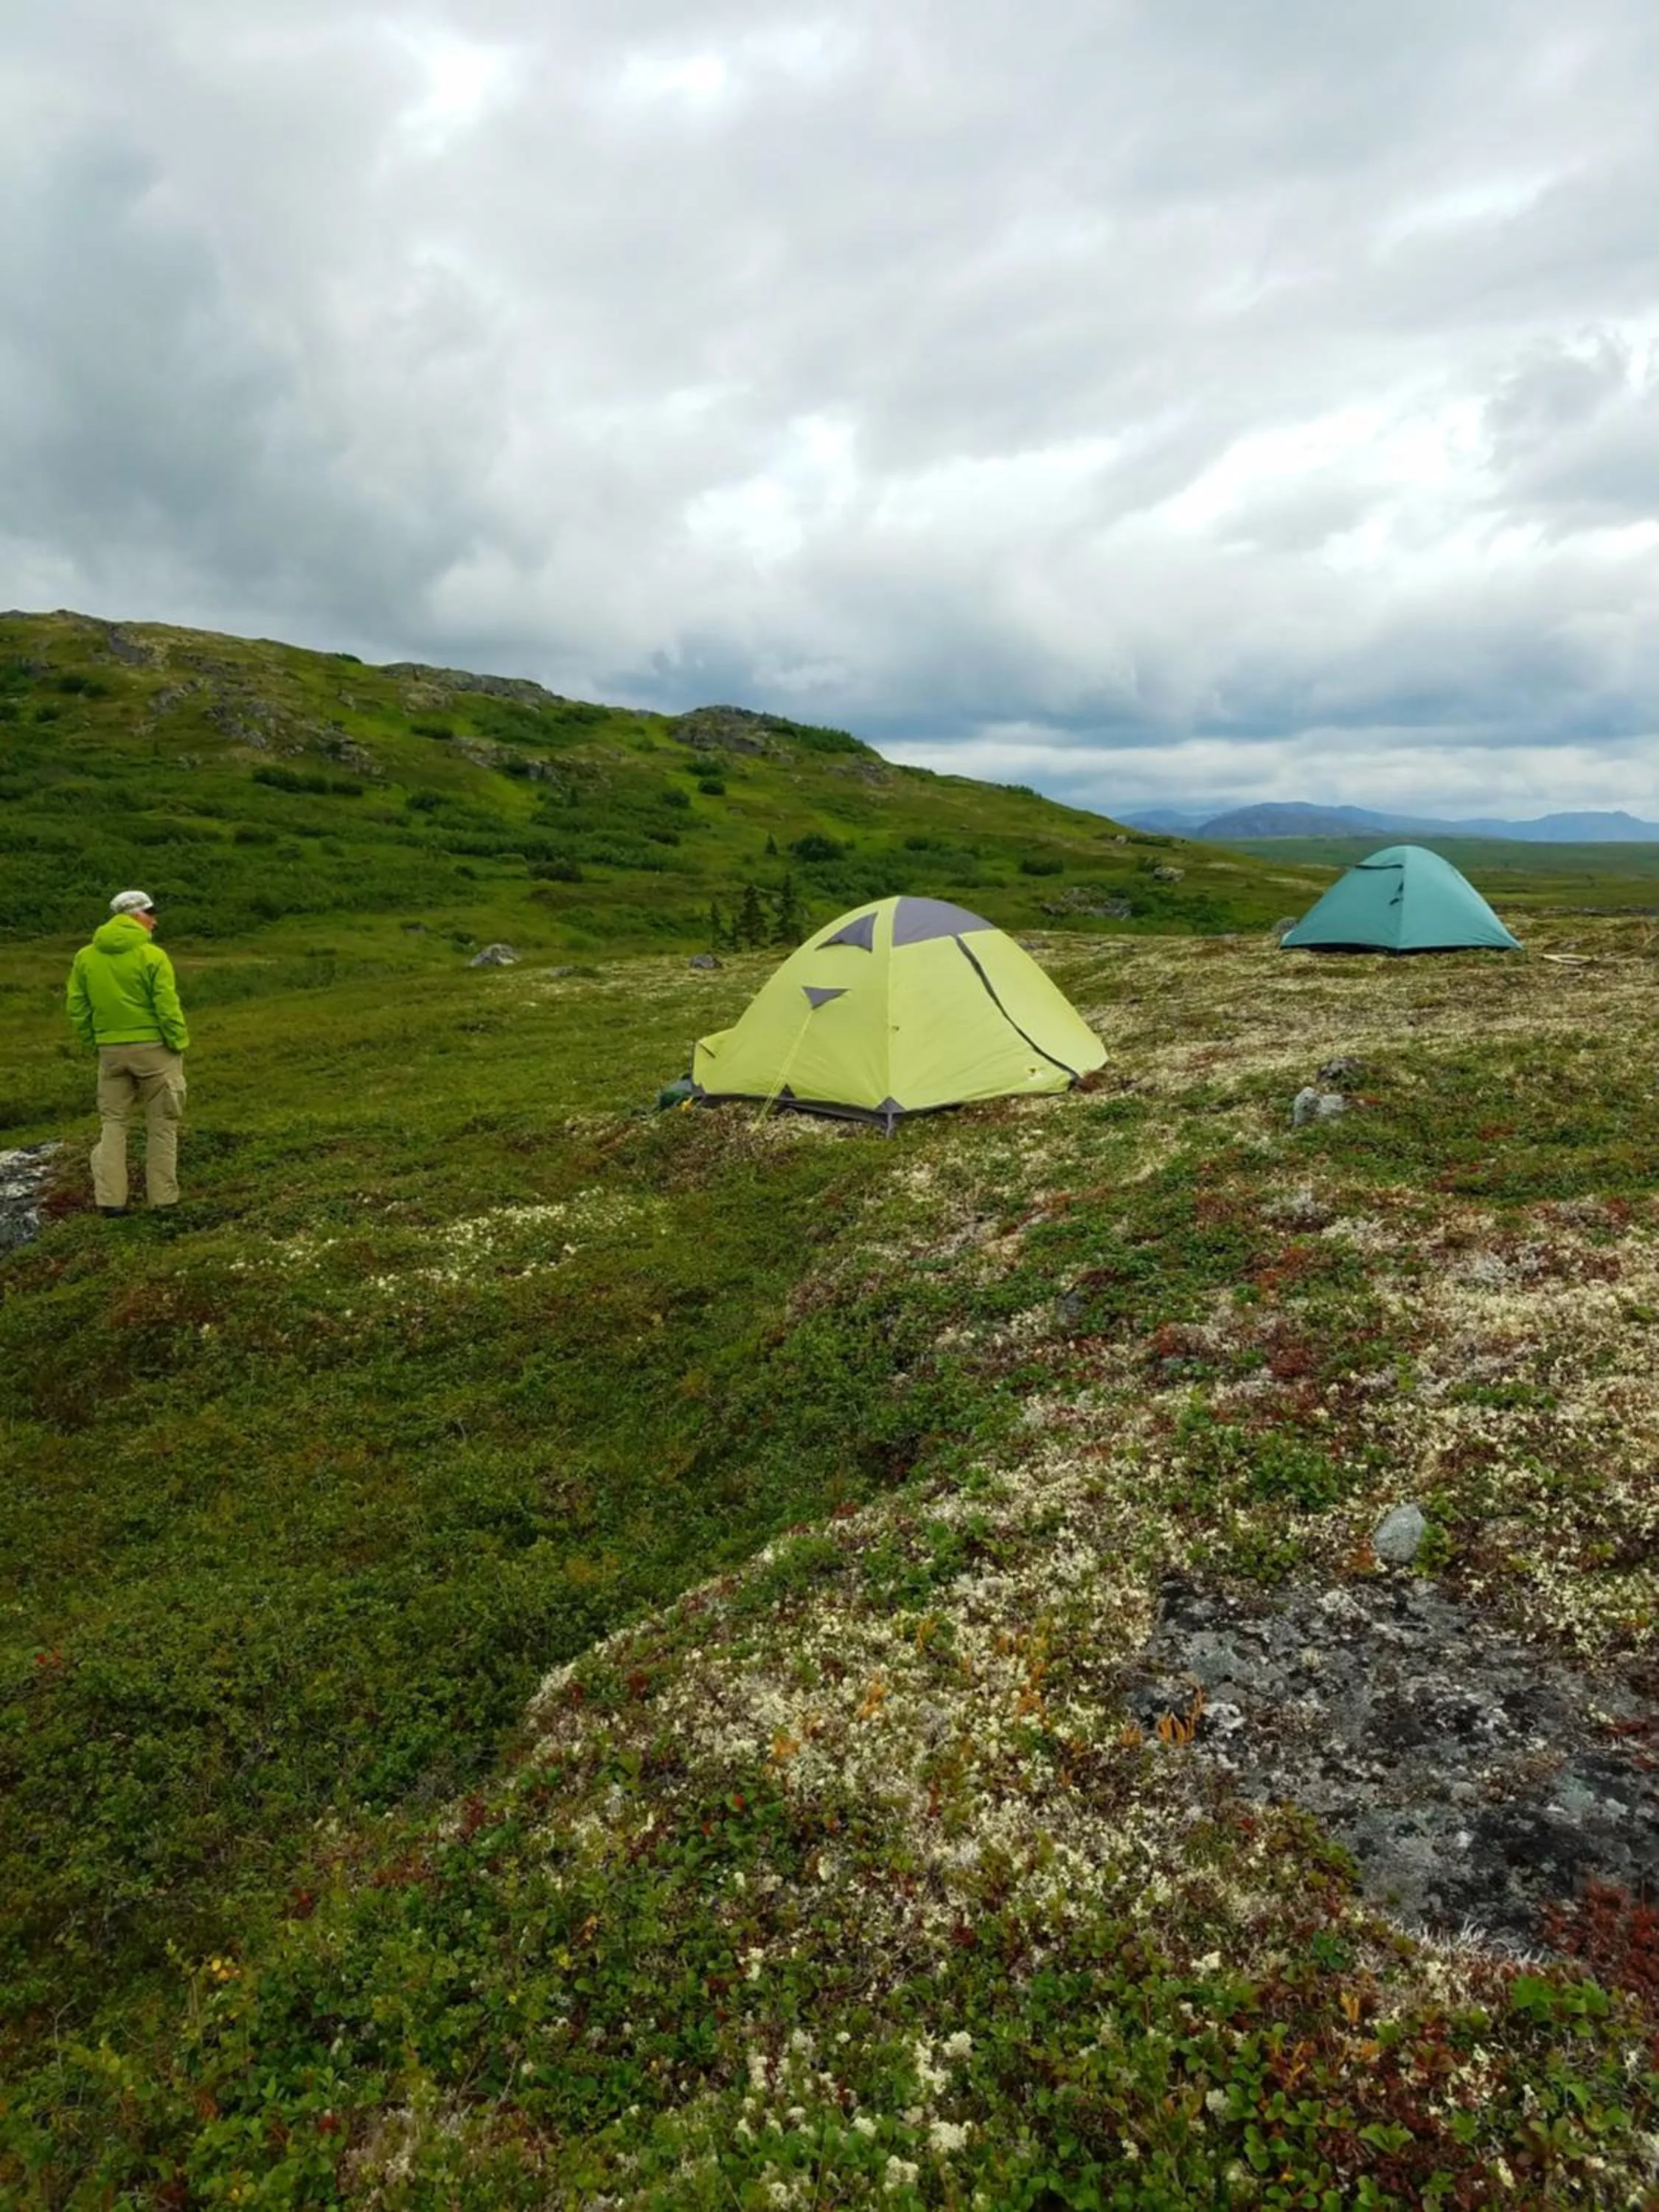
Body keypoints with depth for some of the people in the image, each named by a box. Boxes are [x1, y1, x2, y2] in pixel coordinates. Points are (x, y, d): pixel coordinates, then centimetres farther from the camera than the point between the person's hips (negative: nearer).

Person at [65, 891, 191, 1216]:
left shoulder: (85, 957, 4)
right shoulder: (152, 956, -12)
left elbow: (77, 1008, 5)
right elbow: (168, 1008, -14)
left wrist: (94, 1040, 14)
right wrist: (179, 1043, -3)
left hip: (111, 1050, 4)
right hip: (153, 1047, -4)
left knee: (113, 1122, 13)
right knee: (161, 1124, 6)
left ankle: (110, 1199, 10)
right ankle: (163, 1196, 10)